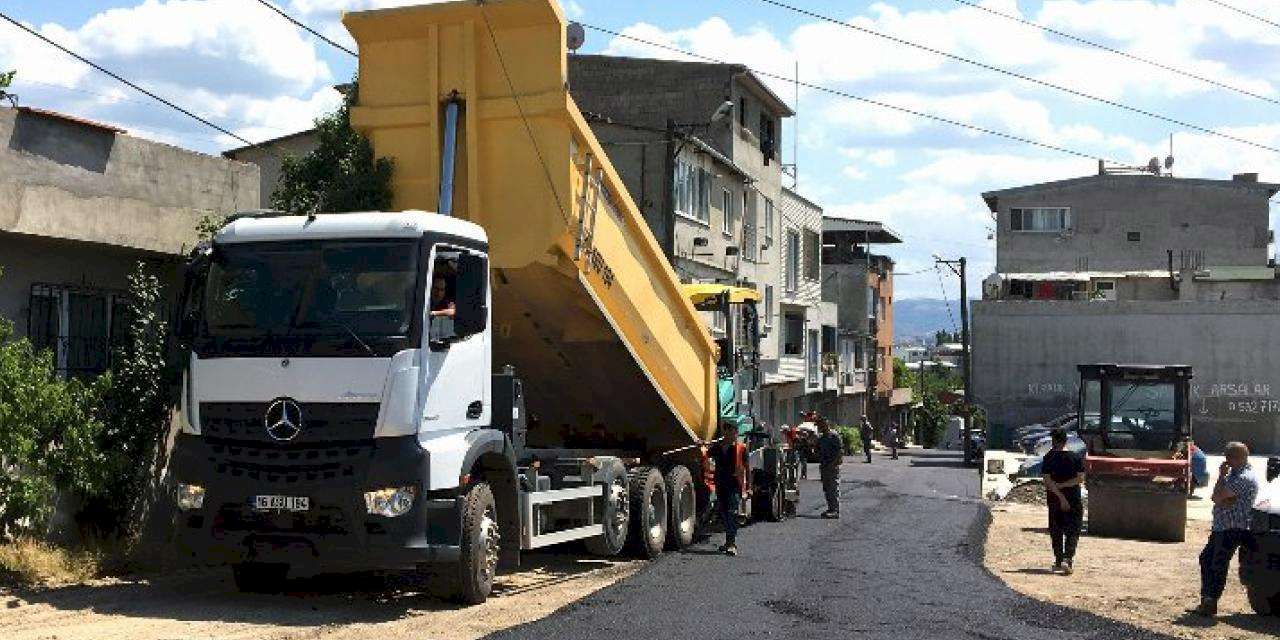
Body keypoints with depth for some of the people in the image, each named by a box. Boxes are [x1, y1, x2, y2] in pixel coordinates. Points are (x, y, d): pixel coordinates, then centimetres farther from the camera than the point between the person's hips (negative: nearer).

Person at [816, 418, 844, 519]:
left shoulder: (834, 436, -9)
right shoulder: (821, 437, 15)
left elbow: (841, 451, -13)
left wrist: (833, 463, -18)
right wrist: (820, 463, 8)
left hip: (833, 466, -9)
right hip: (824, 467, 9)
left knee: (834, 488, -7)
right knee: (826, 489, 11)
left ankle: (836, 511, -7)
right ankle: (830, 509, 19)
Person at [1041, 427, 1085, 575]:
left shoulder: (1048, 458, -4)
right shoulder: (1076, 458, -2)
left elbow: (1047, 481, -11)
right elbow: (1080, 479, -9)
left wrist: (1060, 496, -12)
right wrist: (1062, 485, -6)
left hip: (1054, 500, 1)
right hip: (1074, 500, -1)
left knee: (1056, 532, 14)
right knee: (1072, 532, 2)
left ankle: (1058, 562, 20)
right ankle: (1067, 559, -17)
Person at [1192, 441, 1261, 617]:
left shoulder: (1245, 477, -16)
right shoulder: (1234, 473, 17)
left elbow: (1217, 497, -19)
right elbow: (1216, 498, 11)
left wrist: (1221, 476, -6)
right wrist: (1226, 501, -11)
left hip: (1234, 530, -10)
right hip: (1221, 527, 10)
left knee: (1218, 565, -9)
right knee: (1206, 559, 12)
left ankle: (1210, 604, -6)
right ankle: (1206, 600, 18)